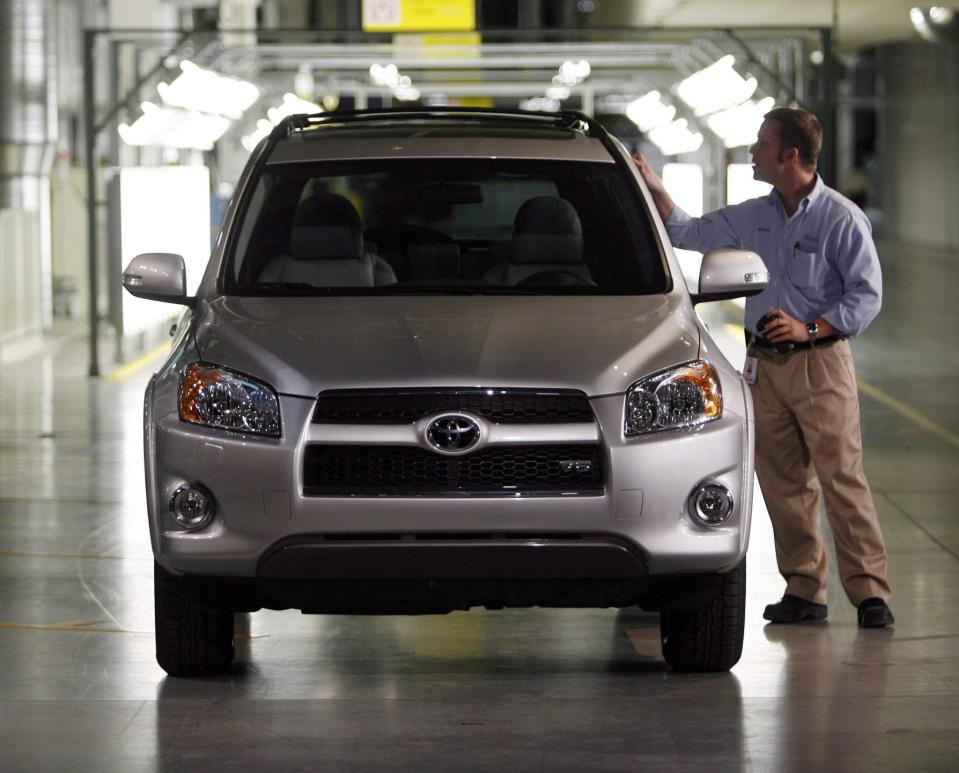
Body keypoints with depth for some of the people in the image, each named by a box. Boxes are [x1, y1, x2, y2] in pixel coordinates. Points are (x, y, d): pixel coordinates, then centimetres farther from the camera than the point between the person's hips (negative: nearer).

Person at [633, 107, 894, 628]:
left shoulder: (842, 219, -5)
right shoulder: (752, 218, 13)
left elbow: (867, 293, -7)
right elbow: (690, 234, 24)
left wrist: (810, 328, -17)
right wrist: (654, 190, 13)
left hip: (820, 363, -6)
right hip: (764, 365, 6)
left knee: (842, 477, -10)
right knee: (783, 481, 5)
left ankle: (869, 591, -10)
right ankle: (804, 590, 10)